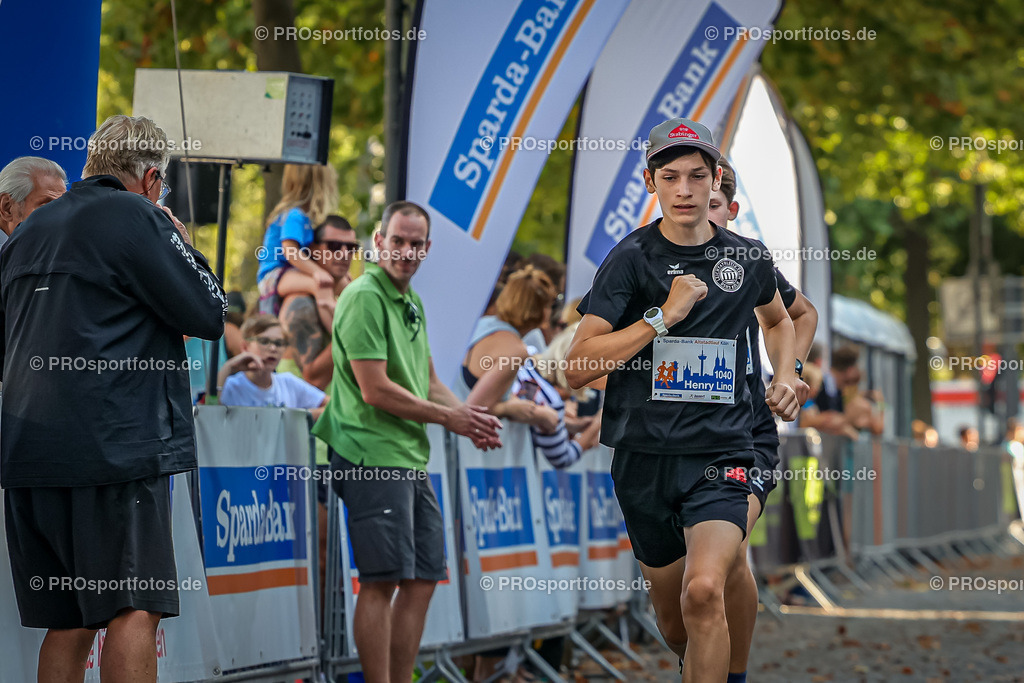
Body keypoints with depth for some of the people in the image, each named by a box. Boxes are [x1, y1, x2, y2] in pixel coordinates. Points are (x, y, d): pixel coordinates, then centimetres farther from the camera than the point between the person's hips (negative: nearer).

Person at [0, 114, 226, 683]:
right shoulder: (138, 217, -5)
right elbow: (210, 314, -4)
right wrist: (183, 245, 10)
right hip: (115, 443, -7)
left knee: (67, 623, 9)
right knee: (135, 609, -7)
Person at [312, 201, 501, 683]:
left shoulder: (412, 304, 18)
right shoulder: (364, 297, -12)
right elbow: (375, 390, -17)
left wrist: (470, 419, 6)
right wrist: (448, 417, -8)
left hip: (412, 460, 10)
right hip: (372, 457, -10)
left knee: (423, 579, 10)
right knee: (382, 583, -10)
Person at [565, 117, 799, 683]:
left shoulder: (747, 257, 7)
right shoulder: (631, 259, -3)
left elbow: (778, 320, 32)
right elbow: (577, 368, -12)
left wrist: (785, 377, 13)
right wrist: (664, 315, -16)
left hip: (722, 452, 0)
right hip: (645, 455, 0)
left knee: (704, 592, -25)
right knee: (672, 619, 12)